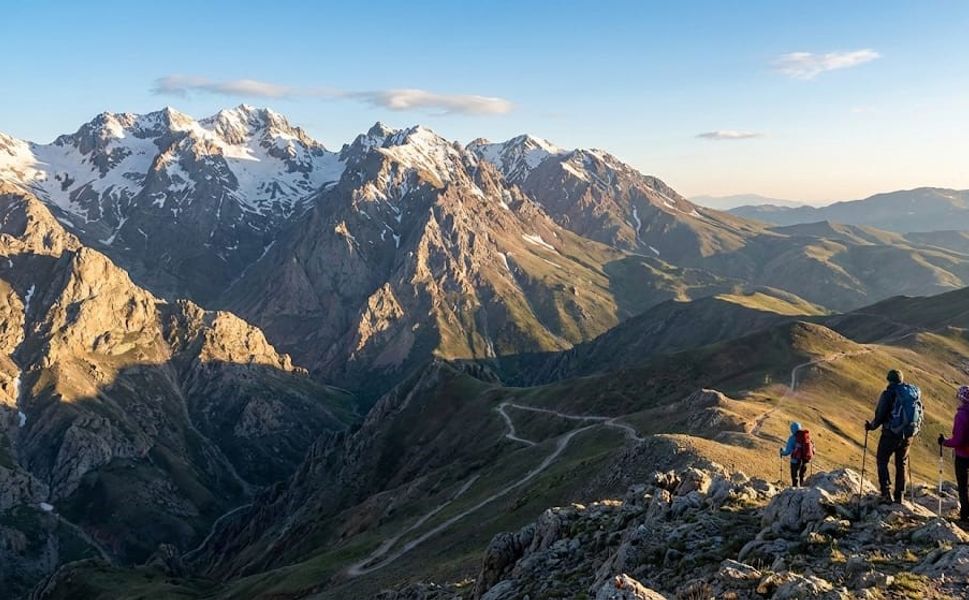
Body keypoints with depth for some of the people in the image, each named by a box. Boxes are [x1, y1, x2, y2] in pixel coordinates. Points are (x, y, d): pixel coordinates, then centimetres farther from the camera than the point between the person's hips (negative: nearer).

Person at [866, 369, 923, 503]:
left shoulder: (889, 394, -13)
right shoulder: (915, 392, 3)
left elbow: (880, 415, -12)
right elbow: (920, 413, 11)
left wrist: (871, 426, 6)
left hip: (891, 434, -5)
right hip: (908, 435, 5)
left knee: (882, 461, 10)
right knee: (901, 464, 18)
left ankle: (886, 492, 0)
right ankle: (899, 496, 21)